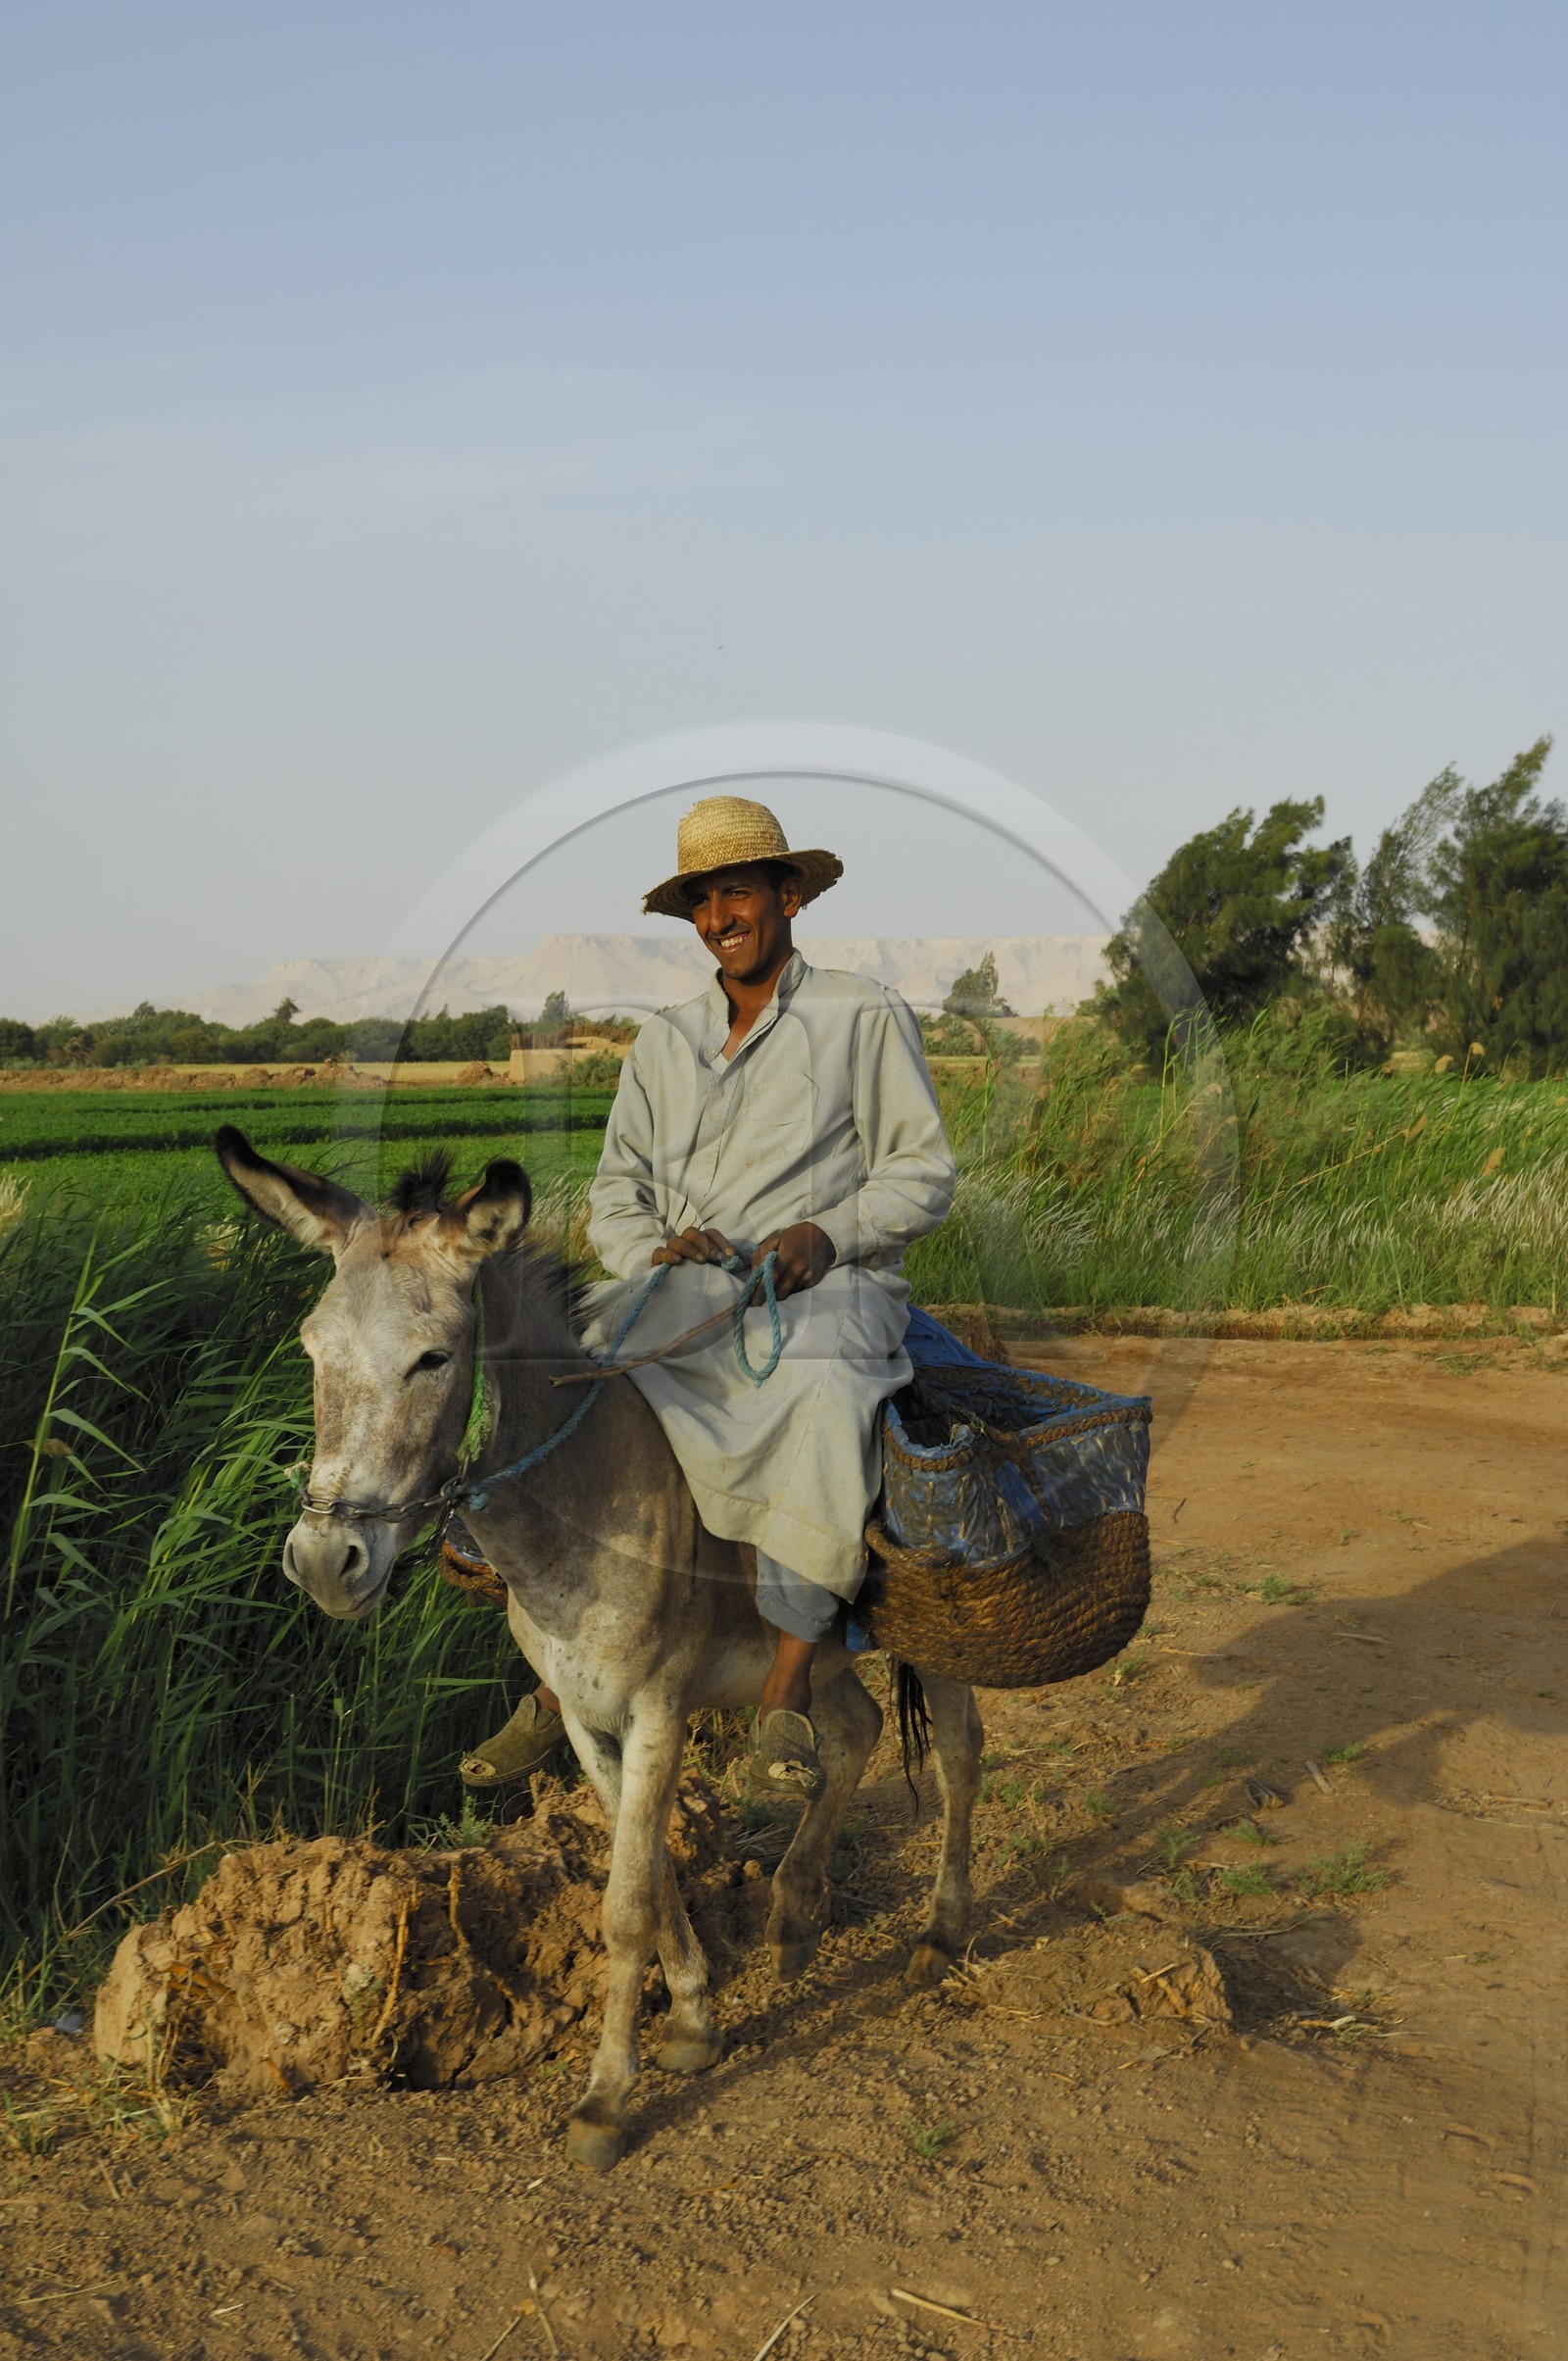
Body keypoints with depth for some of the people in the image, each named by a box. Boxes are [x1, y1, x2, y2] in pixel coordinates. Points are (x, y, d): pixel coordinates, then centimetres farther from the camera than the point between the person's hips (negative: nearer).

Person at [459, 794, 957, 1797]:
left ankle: (789, 1687, -33)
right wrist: (654, 1251, -7)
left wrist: (824, 1233, -16)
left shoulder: (865, 1016, 5)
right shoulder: (665, 1042, 19)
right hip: (683, 1295, 5)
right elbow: (615, 1192, 16)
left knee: (826, 1395, -40)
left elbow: (922, 1172, 1)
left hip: (827, 1287, -5)